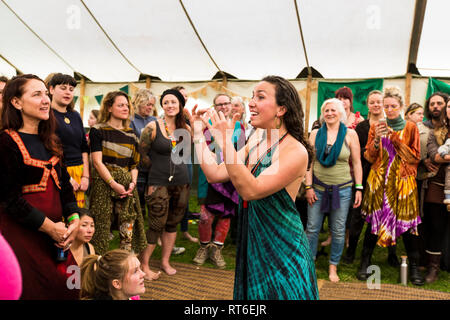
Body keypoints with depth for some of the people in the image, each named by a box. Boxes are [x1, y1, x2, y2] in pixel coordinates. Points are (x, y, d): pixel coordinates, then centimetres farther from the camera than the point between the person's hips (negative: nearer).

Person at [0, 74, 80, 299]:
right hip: (21, 233, -6)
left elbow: (64, 183, 12)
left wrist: (73, 218, -2)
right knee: (31, 289, 1)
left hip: (55, 230, 7)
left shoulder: (48, 141, 13)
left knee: (59, 288, 10)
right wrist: (49, 227, -14)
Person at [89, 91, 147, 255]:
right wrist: (114, 184, -14)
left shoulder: (130, 134, 15)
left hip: (127, 186, 5)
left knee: (129, 229, 3)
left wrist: (133, 183, -3)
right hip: (104, 184, -4)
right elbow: (97, 162, -8)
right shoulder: (98, 130, -1)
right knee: (102, 228, -4)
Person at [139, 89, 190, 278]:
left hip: (181, 182, 5)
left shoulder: (185, 129, 6)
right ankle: (143, 265, 12)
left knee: (173, 224, 13)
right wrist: (159, 168, 3)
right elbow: (142, 153, -2)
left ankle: (165, 262, 27)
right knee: (156, 225, -3)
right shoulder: (153, 127, -7)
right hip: (159, 183, -5)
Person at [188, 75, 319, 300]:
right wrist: (198, 132, 0)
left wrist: (225, 142, -31)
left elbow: (250, 190, -29)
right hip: (252, 245, 7)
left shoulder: (296, 151, -20)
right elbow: (214, 174, 0)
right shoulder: (256, 141, 3)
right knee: (252, 292, 21)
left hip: (282, 250, -7)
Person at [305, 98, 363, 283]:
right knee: (312, 228, 4)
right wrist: (308, 187, -2)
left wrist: (359, 188, -2)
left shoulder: (350, 134, 0)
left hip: (342, 189, -1)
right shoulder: (315, 134, 4)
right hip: (318, 188, 1)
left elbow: (356, 163, 2)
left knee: (338, 231, 7)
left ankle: (333, 267, 23)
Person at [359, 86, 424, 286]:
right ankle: (365, 262, 14)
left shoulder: (410, 128, 5)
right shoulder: (376, 127, 8)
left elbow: (415, 157, -3)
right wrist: (377, 139, -14)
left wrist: (395, 137, -11)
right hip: (379, 180, 1)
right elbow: (369, 158, 4)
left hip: (403, 181, -1)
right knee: (374, 220, 1)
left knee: (407, 222, -2)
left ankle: (414, 267, 12)